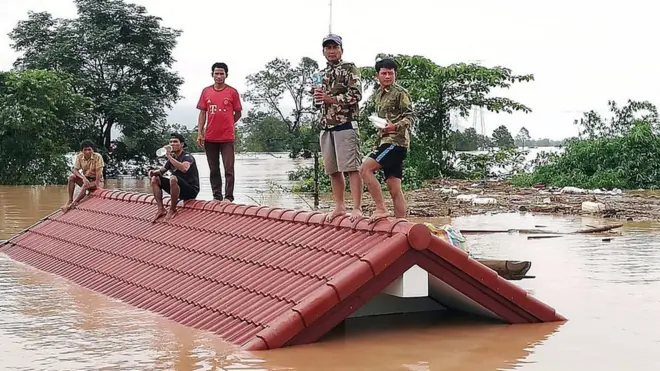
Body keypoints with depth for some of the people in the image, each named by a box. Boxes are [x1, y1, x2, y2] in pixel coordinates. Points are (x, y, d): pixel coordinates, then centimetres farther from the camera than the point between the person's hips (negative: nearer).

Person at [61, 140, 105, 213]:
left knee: (85, 186, -34)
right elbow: (75, 170, -11)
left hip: (96, 180, -4)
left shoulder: (98, 157, -18)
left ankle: (73, 204, -33)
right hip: (85, 179, 5)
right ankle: (70, 200, -21)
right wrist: (83, 178, -29)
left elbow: (98, 172, -21)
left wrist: (97, 185, -27)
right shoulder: (79, 157, -7)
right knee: (72, 177, -20)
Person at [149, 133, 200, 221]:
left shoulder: (187, 157, -12)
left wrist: (169, 156, -31)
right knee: (155, 179, 2)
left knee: (173, 178, -35)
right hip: (178, 190, 8)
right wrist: (154, 172, -2)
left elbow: (184, 168, -36)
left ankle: (172, 210, -20)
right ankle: (161, 209, -7)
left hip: (191, 191, -8)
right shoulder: (172, 158, 11)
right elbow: (162, 170, 23)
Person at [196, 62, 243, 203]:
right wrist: (199, 133, 1)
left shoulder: (232, 92, 0)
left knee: (229, 169, -4)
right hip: (210, 137, 3)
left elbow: (238, 113, 6)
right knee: (214, 170, 9)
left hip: (227, 137, -3)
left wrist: (227, 124, 1)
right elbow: (202, 113, 8)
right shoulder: (206, 92, 7)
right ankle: (217, 197, 15)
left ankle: (229, 197, -1)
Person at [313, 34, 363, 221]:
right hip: (326, 127, 7)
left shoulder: (350, 69, 0)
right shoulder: (322, 74, 20)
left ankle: (357, 208, -12)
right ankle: (340, 206, 17)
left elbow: (356, 95, -10)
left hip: (345, 124, -7)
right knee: (333, 169, 9)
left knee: (352, 168, -10)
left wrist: (331, 98, -15)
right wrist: (318, 97, 2)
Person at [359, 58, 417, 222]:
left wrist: (395, 126, -28)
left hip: (396, 141, -8)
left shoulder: (400, 92, -4)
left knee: (365, 169, -20)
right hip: (386, 141, 8)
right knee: (394, 189, 5)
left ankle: (381, 209, -17)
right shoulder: (378, 94, 20)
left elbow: (411, 116, -13)